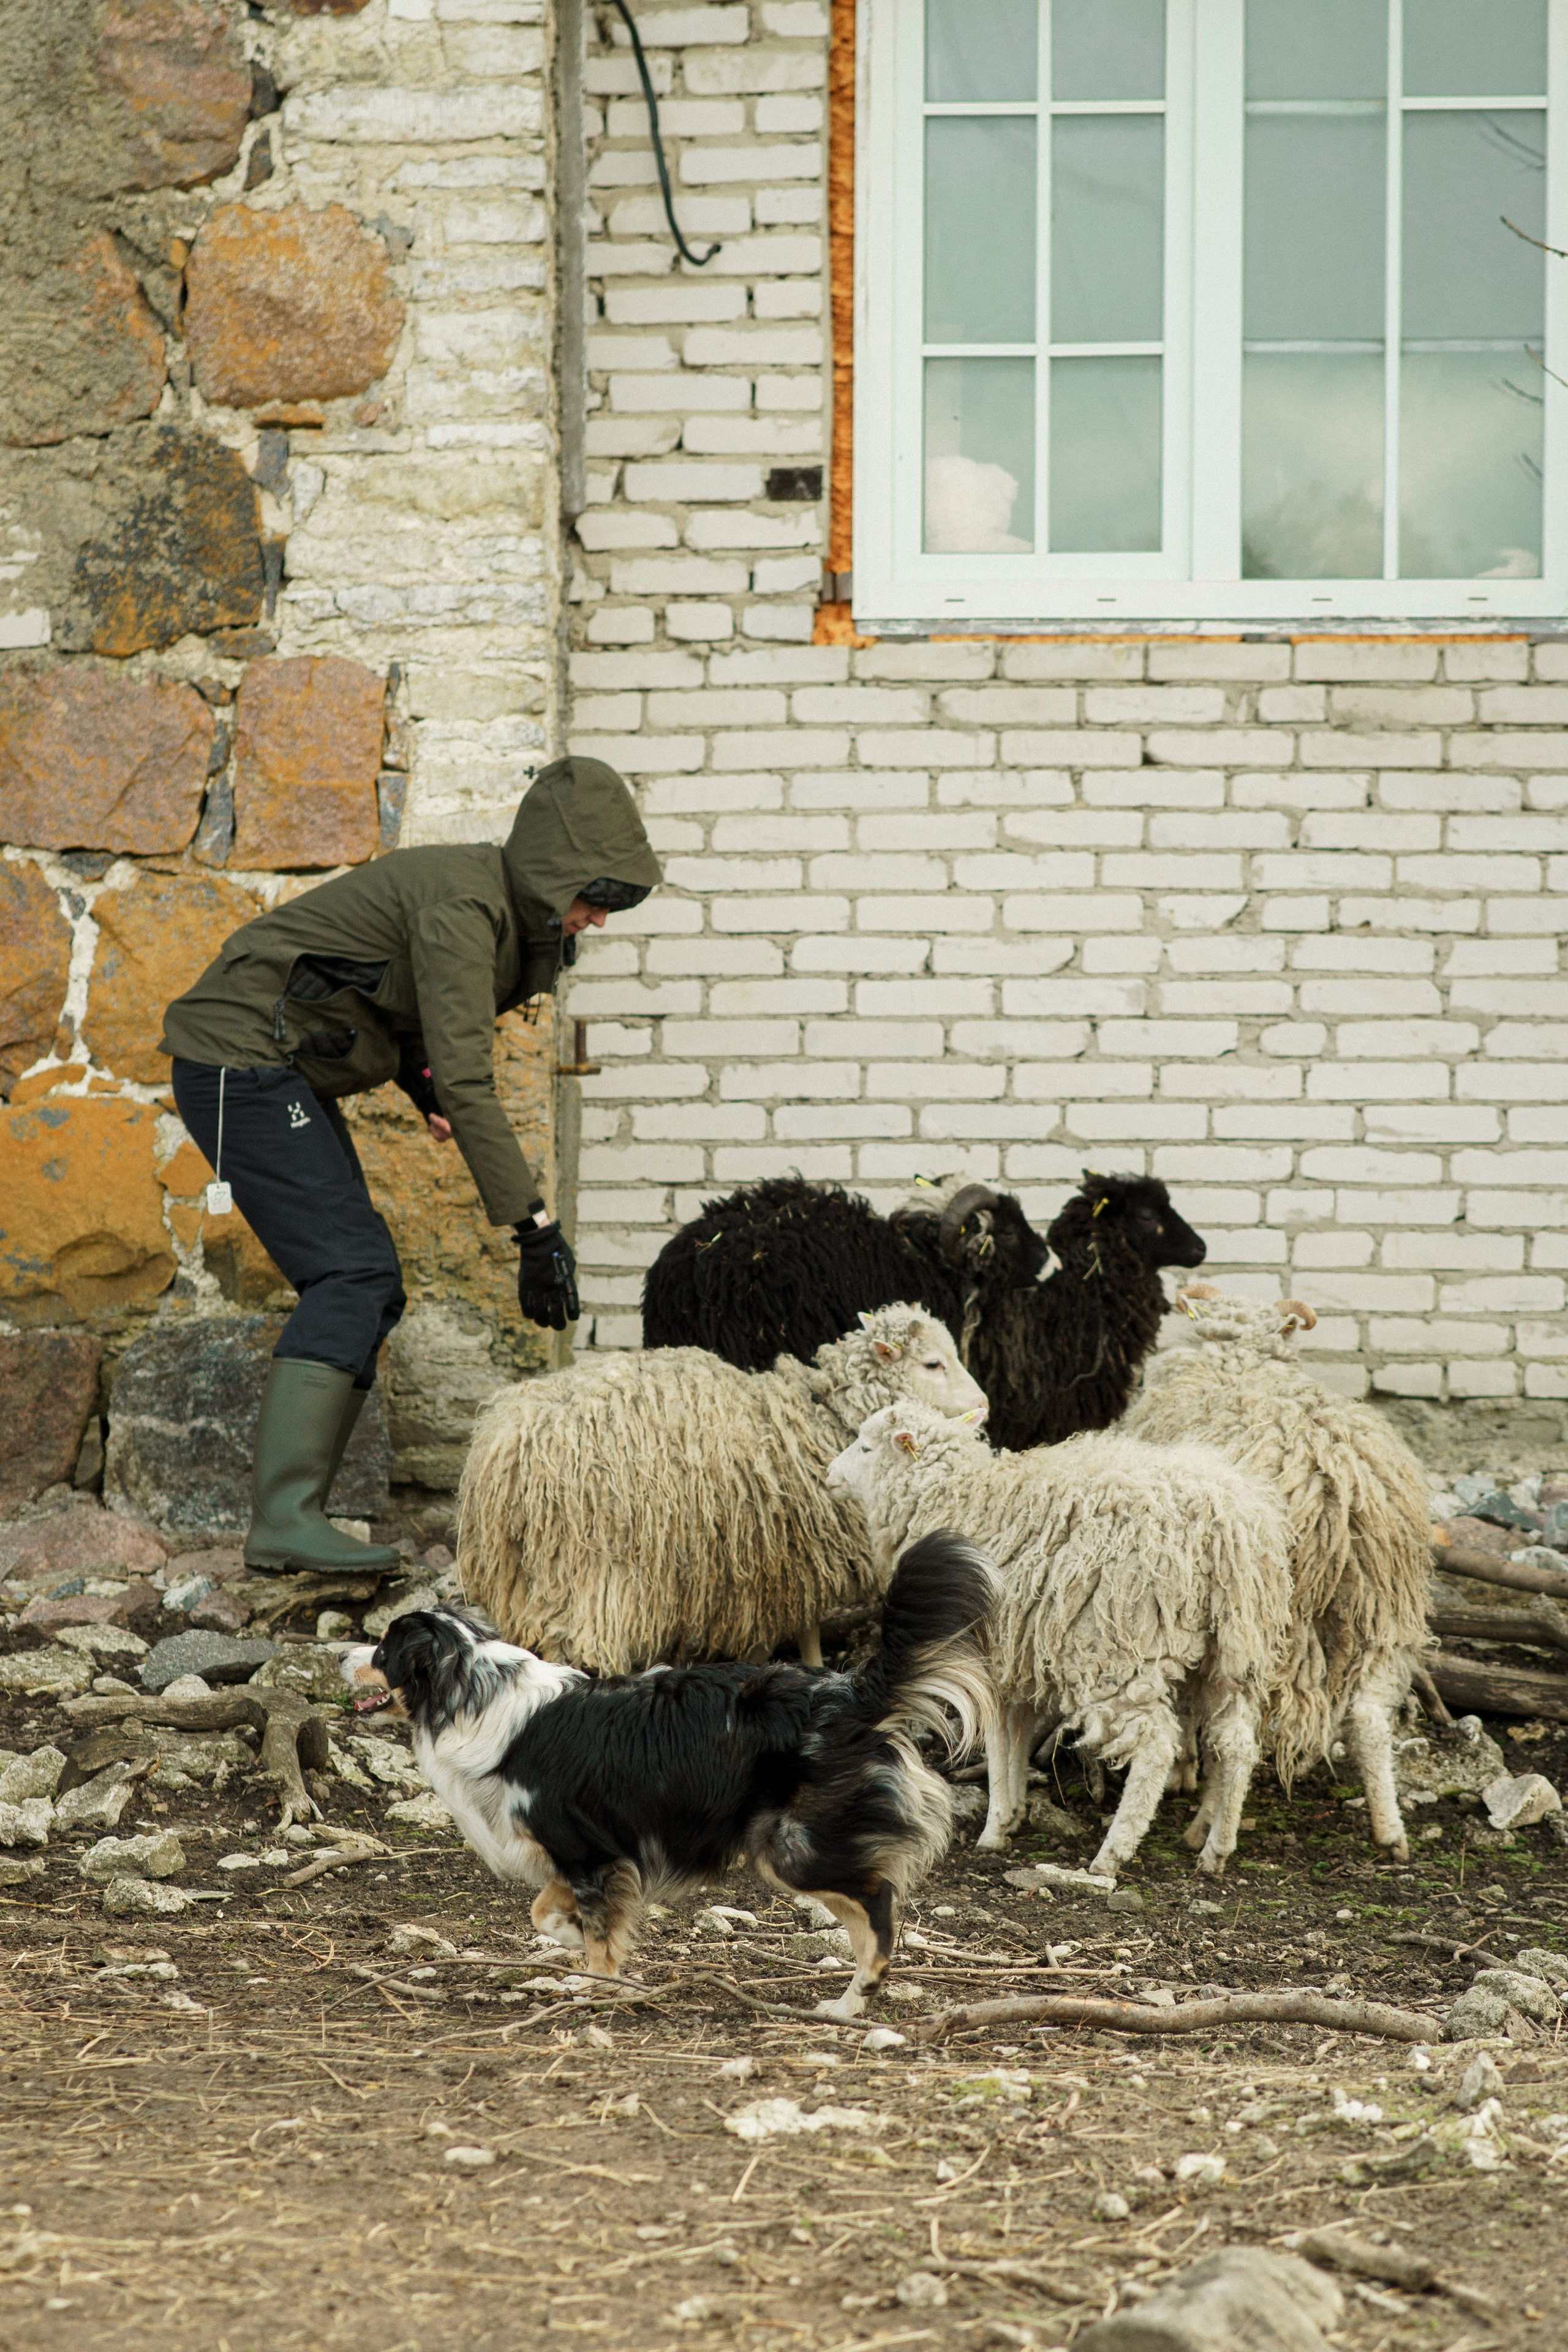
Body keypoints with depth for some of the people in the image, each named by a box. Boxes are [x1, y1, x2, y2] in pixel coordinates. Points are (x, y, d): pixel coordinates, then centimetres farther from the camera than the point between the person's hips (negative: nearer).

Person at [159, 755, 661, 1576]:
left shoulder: (504, 907, 8)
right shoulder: (461, 906, -23)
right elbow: (467, 1082, -30)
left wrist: (425, 1088, -2)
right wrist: (537, 1228, -32)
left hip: (290, 1076, 10)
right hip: (240, 1060, -10)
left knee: (366, 1290, 5)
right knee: (352, 1271, -20)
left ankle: (291, 1516, 2)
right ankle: (282, 1516, -28)